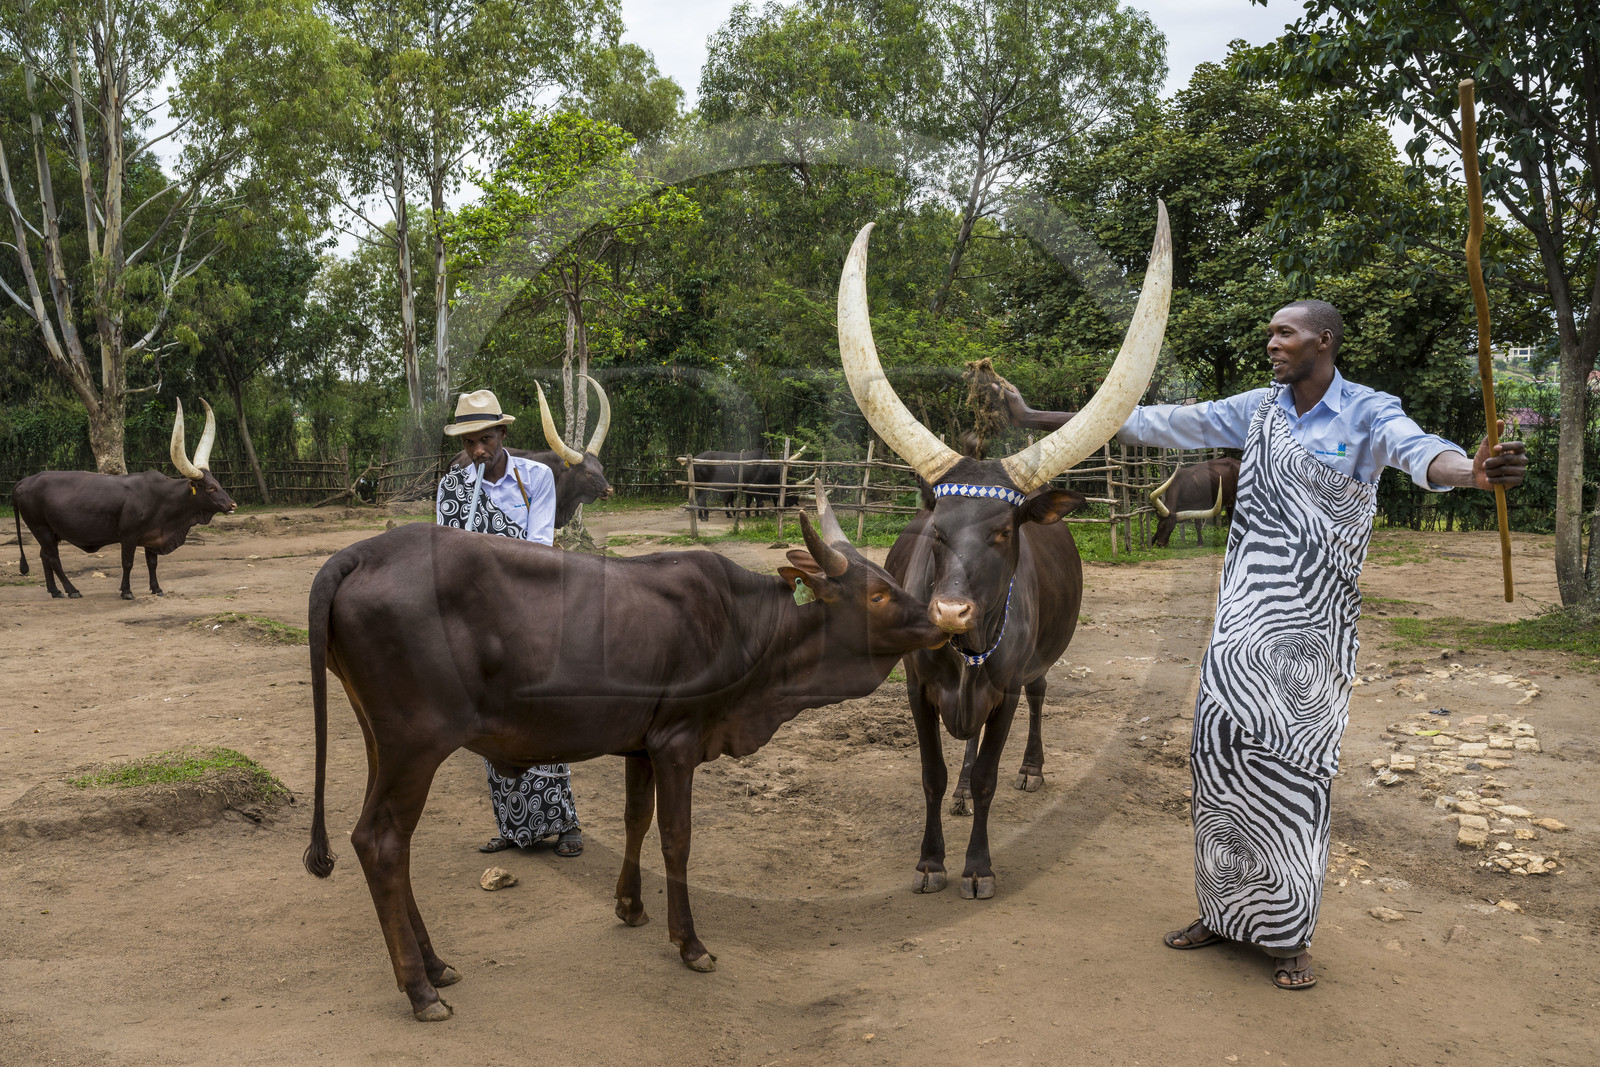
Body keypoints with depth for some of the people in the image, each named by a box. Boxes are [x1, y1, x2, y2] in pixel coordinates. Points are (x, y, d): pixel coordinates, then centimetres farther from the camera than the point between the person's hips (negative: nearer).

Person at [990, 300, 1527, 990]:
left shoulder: (1367, 413, -3)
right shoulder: (1257, 410, 9)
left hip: (1312, 621, -4)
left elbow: (1418, 451, -24)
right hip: (1246, 612, 4)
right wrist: (1037, 419, 7)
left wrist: (1472, 472, -50)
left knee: (1289, 763, -2)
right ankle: (1228, 912, 20)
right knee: (1222, 750, 3)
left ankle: (1289, 935, 14)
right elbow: (1159, 423, 9)